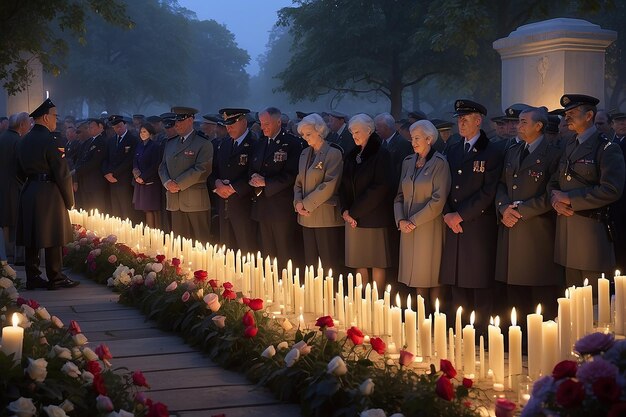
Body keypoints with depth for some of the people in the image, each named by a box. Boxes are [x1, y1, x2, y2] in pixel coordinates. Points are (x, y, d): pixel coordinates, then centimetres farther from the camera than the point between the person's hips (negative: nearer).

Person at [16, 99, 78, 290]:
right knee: (53, 238, -1)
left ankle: (32, 278, 14)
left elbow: (21, 170, 18)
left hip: (28, 193, 8)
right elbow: (62, 173, -15)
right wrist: (69, 200, -7)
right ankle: (55, 278, 4)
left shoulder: (24, 141, 10)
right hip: (49, 195, -8)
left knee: (32, 238, 10)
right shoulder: (47, 140, -15)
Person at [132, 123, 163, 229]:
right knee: (146, 209, 5)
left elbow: (155, 166, -12)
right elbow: (135, 162, 14)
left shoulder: (155, 146, -7)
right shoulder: (139, 146, 14)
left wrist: (143, 177, -12)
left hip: (151, 182, -6)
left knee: (154, 209, -6)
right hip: (140, 181, 6)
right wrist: (136, 174, -4)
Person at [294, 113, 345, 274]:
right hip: (307, 217, 7)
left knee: (330, 265, -4)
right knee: (310, 263, 10)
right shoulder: (305, 154, 15)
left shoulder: (333, 153, -8)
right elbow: (299, 182, 17)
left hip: (326, 217, -7)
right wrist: (298, 202, -2)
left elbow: (329, 185, -15)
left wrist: (307, 204, -13)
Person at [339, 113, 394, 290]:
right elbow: (344, 185, 14)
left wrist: (354, 211, -13)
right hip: (353, 217, 6)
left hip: (374, 218, -6)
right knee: (359, 263, 6)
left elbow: (380, 188, -14)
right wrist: (345, 210, -4)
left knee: (376, 263, -1)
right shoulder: (351, 156, 14)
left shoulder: (381, 155, -6)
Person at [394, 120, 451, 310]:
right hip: (408, 229, 5)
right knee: (416, 275, 8)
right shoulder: (408, 162, 12)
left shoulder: (439, 163, -7)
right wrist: (400, 220, -3)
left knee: (431, 275, -2)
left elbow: (439, 200, -13)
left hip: (429, 228, -5)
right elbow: (400, 195, 13)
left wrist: (414, 221, -13)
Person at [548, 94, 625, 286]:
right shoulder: (569, 146, 17)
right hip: (566, 231, 7)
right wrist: (555, 199, -3)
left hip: (591, 232, -7)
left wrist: (569, 198, -15)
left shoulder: (607, 148, -7)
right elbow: (554, 182, 21)